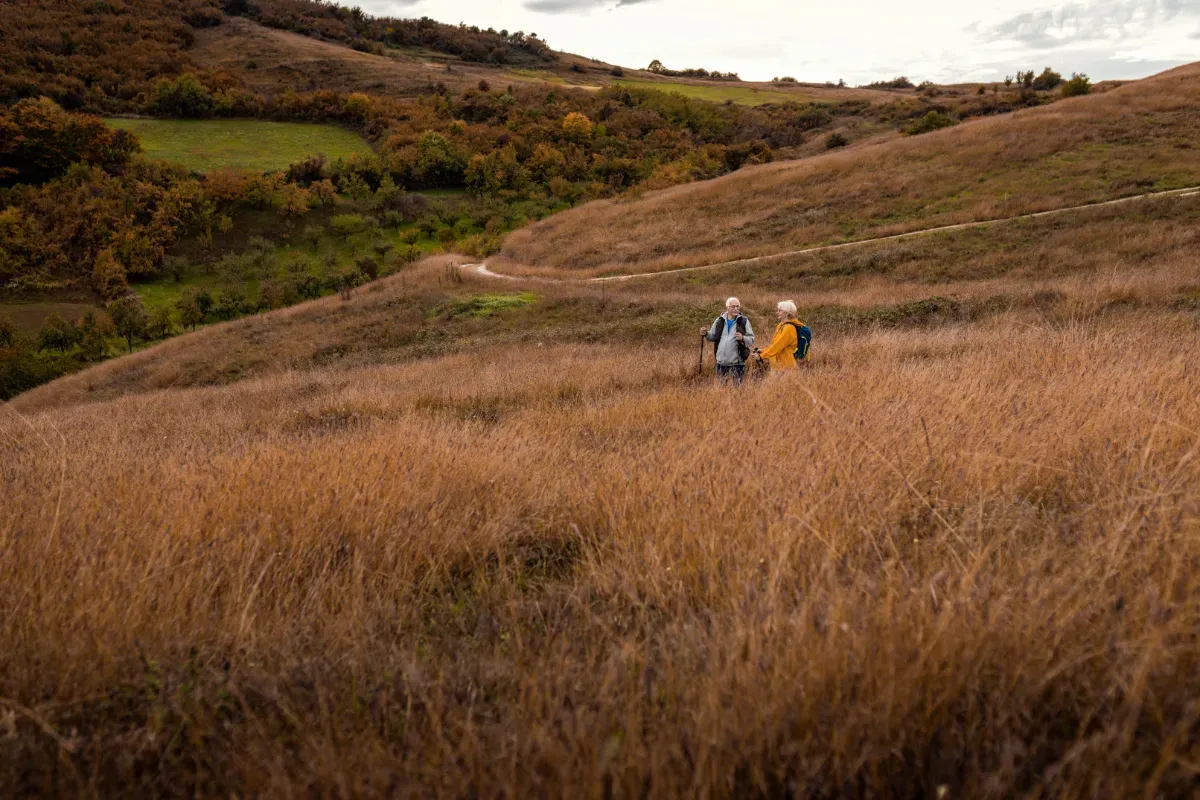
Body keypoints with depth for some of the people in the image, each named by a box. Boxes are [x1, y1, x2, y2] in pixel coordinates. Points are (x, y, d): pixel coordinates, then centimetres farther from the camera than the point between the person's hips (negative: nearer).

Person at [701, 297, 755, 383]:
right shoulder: (719, 321, 6)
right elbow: (713, 337, 15)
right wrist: (706, 334, -5)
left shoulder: (744, 321, -2)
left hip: (737, 363, -3)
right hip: (721, 362, 3)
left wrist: (743, 338, -25)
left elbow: (752, 340, -5)